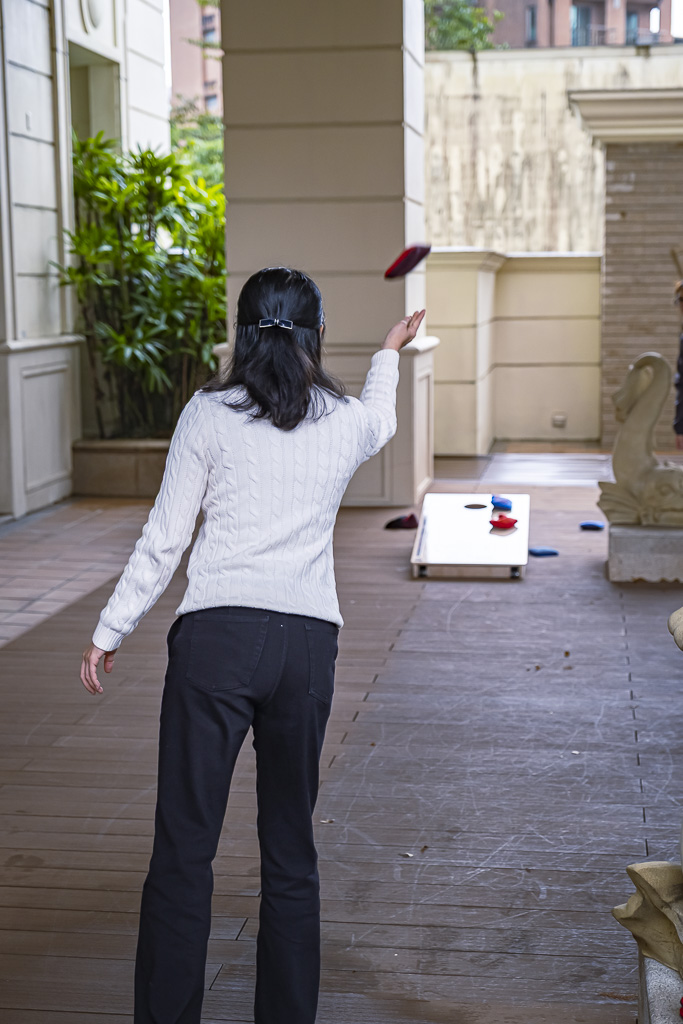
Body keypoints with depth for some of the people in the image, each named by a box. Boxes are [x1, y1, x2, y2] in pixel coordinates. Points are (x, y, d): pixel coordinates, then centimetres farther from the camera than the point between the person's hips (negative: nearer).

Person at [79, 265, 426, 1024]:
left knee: (183, 847, 1)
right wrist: (390, 353, 55)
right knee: (291, 851, 13)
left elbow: (163, 540, 0)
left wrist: (109, 631, 10)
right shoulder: (345, 423, 9)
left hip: (216, 634, -3)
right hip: (309, 641, 3)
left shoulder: (208, 414, 1)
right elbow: (380, 417, 36)